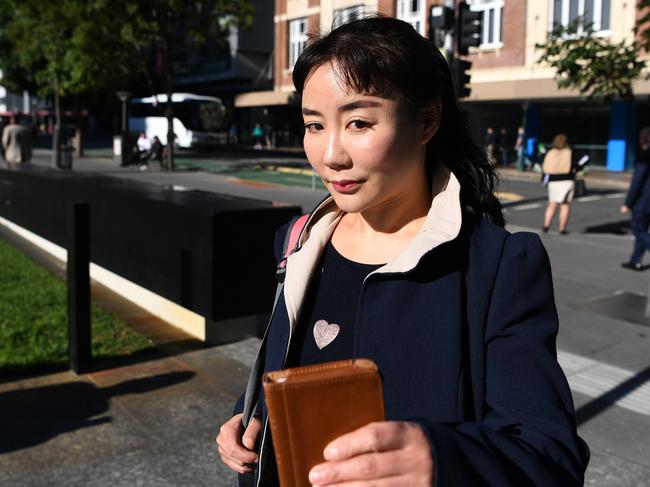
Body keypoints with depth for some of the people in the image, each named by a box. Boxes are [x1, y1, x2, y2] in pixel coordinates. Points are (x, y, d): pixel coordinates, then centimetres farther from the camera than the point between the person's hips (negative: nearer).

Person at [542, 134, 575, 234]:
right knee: (565, 205, 4)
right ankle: (562, 229, 2)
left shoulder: (549, 153, 3)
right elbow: (573, 169, -7)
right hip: (567, 181, -3)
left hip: (553, 182, 3)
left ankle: (546, 224, -5)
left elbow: (544, 169, 1)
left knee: (552, 205, 11)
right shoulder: (569, 153, -4)